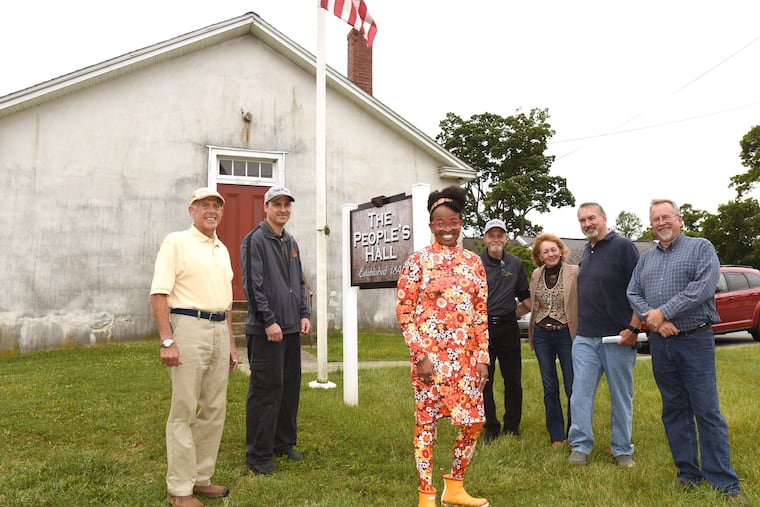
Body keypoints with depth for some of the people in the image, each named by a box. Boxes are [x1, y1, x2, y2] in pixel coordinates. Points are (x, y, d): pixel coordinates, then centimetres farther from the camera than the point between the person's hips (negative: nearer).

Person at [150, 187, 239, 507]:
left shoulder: (222, 249, 18)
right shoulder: (176, 242, -3)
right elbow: (159, 293, -11)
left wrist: (231, 343, 19)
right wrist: (167, 341, -19)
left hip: (219, 330, 7)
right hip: (188, 327, -7)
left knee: (214, 410, 11)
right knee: (184, 411, -2)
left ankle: (201, 478, 24)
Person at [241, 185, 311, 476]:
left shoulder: (291, 243, 17)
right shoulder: (255, 240, -7)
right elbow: (252, 285, -14)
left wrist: (304, 314, 10)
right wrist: (269, 321, -17)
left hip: (291, 329, 8)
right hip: (265, 331, -8)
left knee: (290, 387, 13)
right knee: (266, 390, -4)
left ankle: (284, 443, 27)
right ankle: (258, 455, 7)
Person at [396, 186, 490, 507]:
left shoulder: (473, 261, 8)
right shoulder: (418, 261, -5)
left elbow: (482, 313, 9)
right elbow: (403, 311, -7)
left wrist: (483, 357, 3)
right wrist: (420, 356, -13)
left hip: (466, 357, 5)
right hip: (430, 356, -4)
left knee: (473, 421, 9)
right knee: (426, 422, 4)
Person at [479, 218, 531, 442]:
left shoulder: (515, 263, 10)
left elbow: (524, 296, 19)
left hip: (508, 325, 3)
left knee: (513, 379, 9)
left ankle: (512, 426, 23)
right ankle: (490, 427, 18)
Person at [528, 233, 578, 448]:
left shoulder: (574, 273, -6)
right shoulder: (536, 275, 8)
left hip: (566, 334, -4)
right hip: (542, 335, 4)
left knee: (572, 387, 0)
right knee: (550, 388, 9)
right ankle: (556, 437, 20)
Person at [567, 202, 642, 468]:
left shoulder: (623, 246, -7)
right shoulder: (587, 251, 13)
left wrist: (633, 329, -16)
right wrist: (578, 327, 14)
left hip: (618, 337, -5)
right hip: (585, 337, 6)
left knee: (621, 396, 8)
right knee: (580, 393, 4)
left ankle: (622, 450, 21)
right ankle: (580, 446, 14)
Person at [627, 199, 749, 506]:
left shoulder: (701, 248, -1)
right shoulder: (646, 259, 14)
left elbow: (704, 286, -15)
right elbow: (632, 293, 7)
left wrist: (664, 312, -16)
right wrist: (654, 320, -10)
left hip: (695, 341, -5)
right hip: (659, 343, 5)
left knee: (707, 411, -3)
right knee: (674, 410, 9)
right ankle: (688, 474, 20)